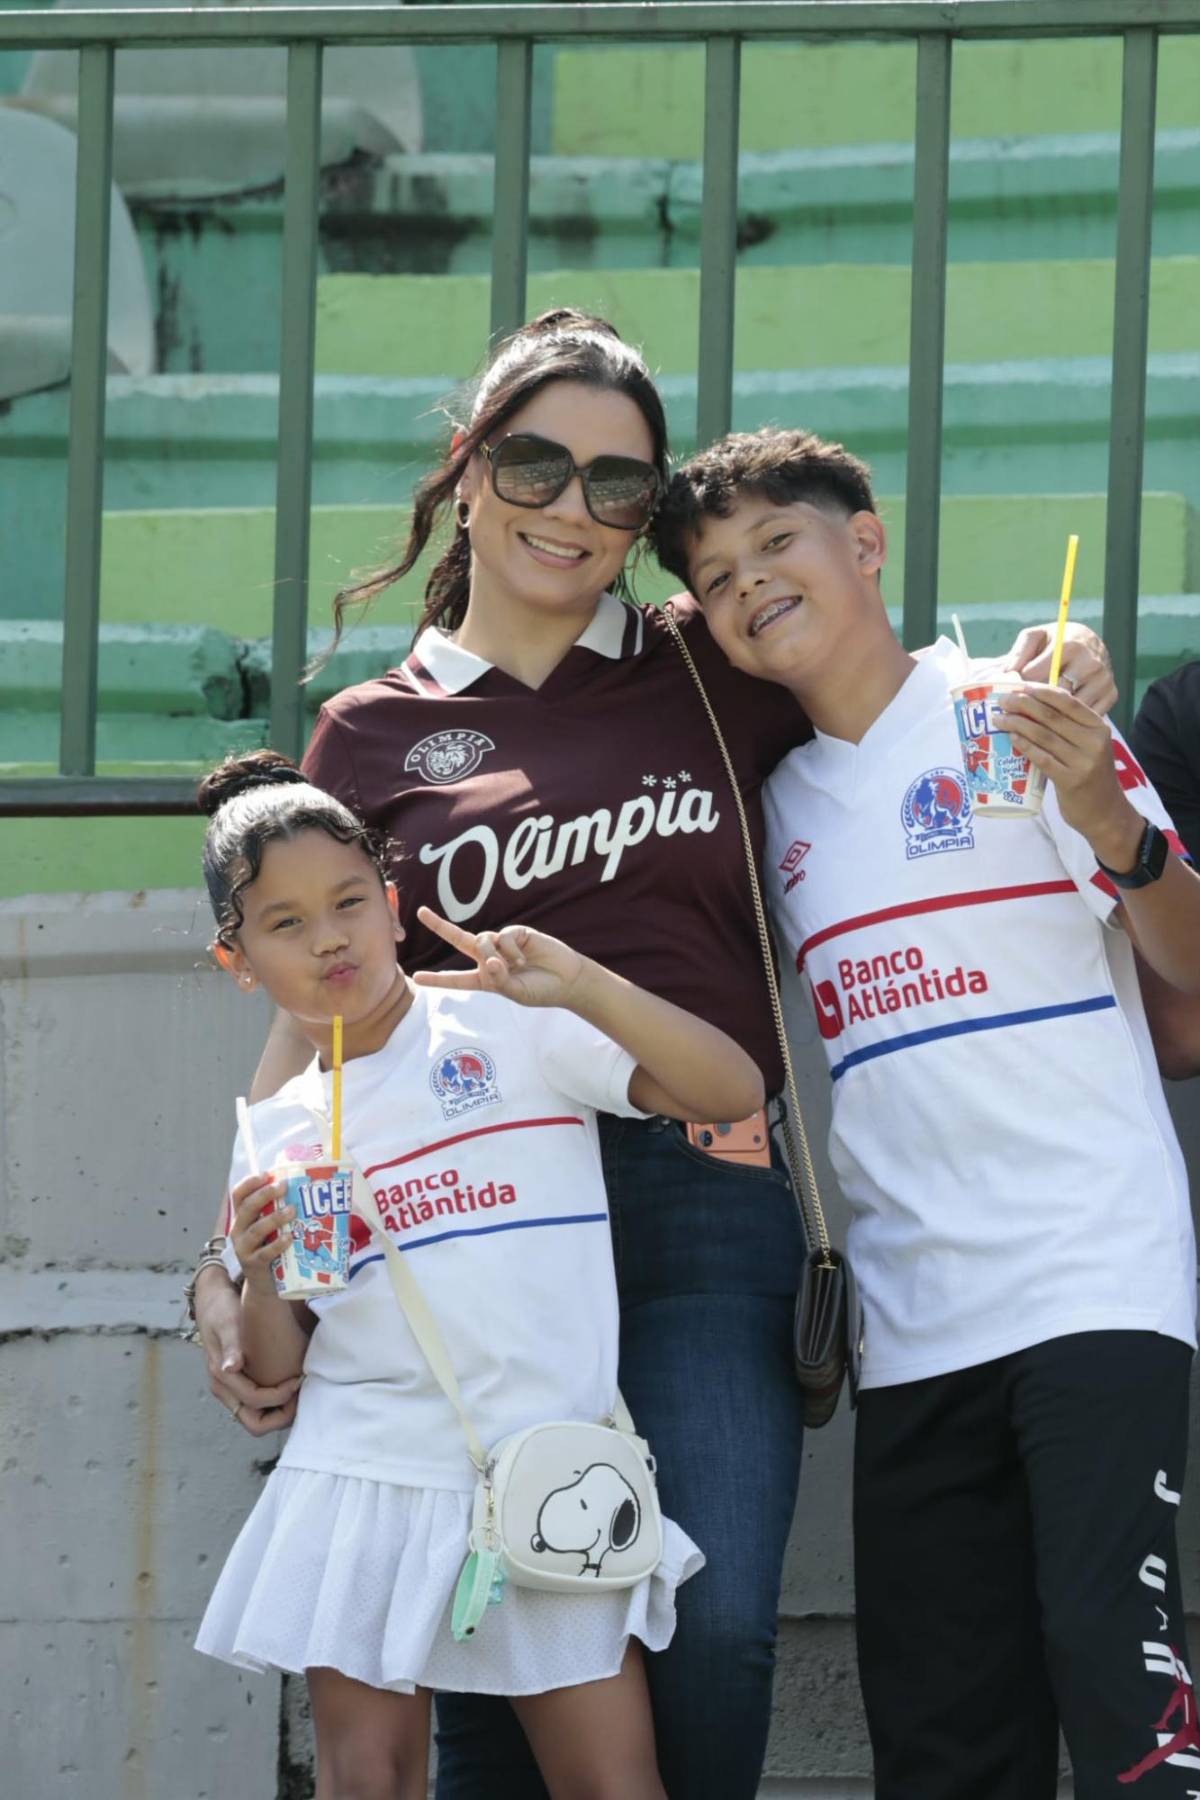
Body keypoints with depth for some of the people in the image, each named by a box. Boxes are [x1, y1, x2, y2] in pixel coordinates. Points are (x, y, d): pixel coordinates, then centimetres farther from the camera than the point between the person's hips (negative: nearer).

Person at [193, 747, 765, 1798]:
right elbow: (275, 1368, 14)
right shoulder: (277, 1136, 11)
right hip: (367, 1479, 3)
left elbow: (735, 1091, -8)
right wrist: (259, 1275, -7)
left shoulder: (511, 1027, 1)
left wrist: (582, 987, -19)